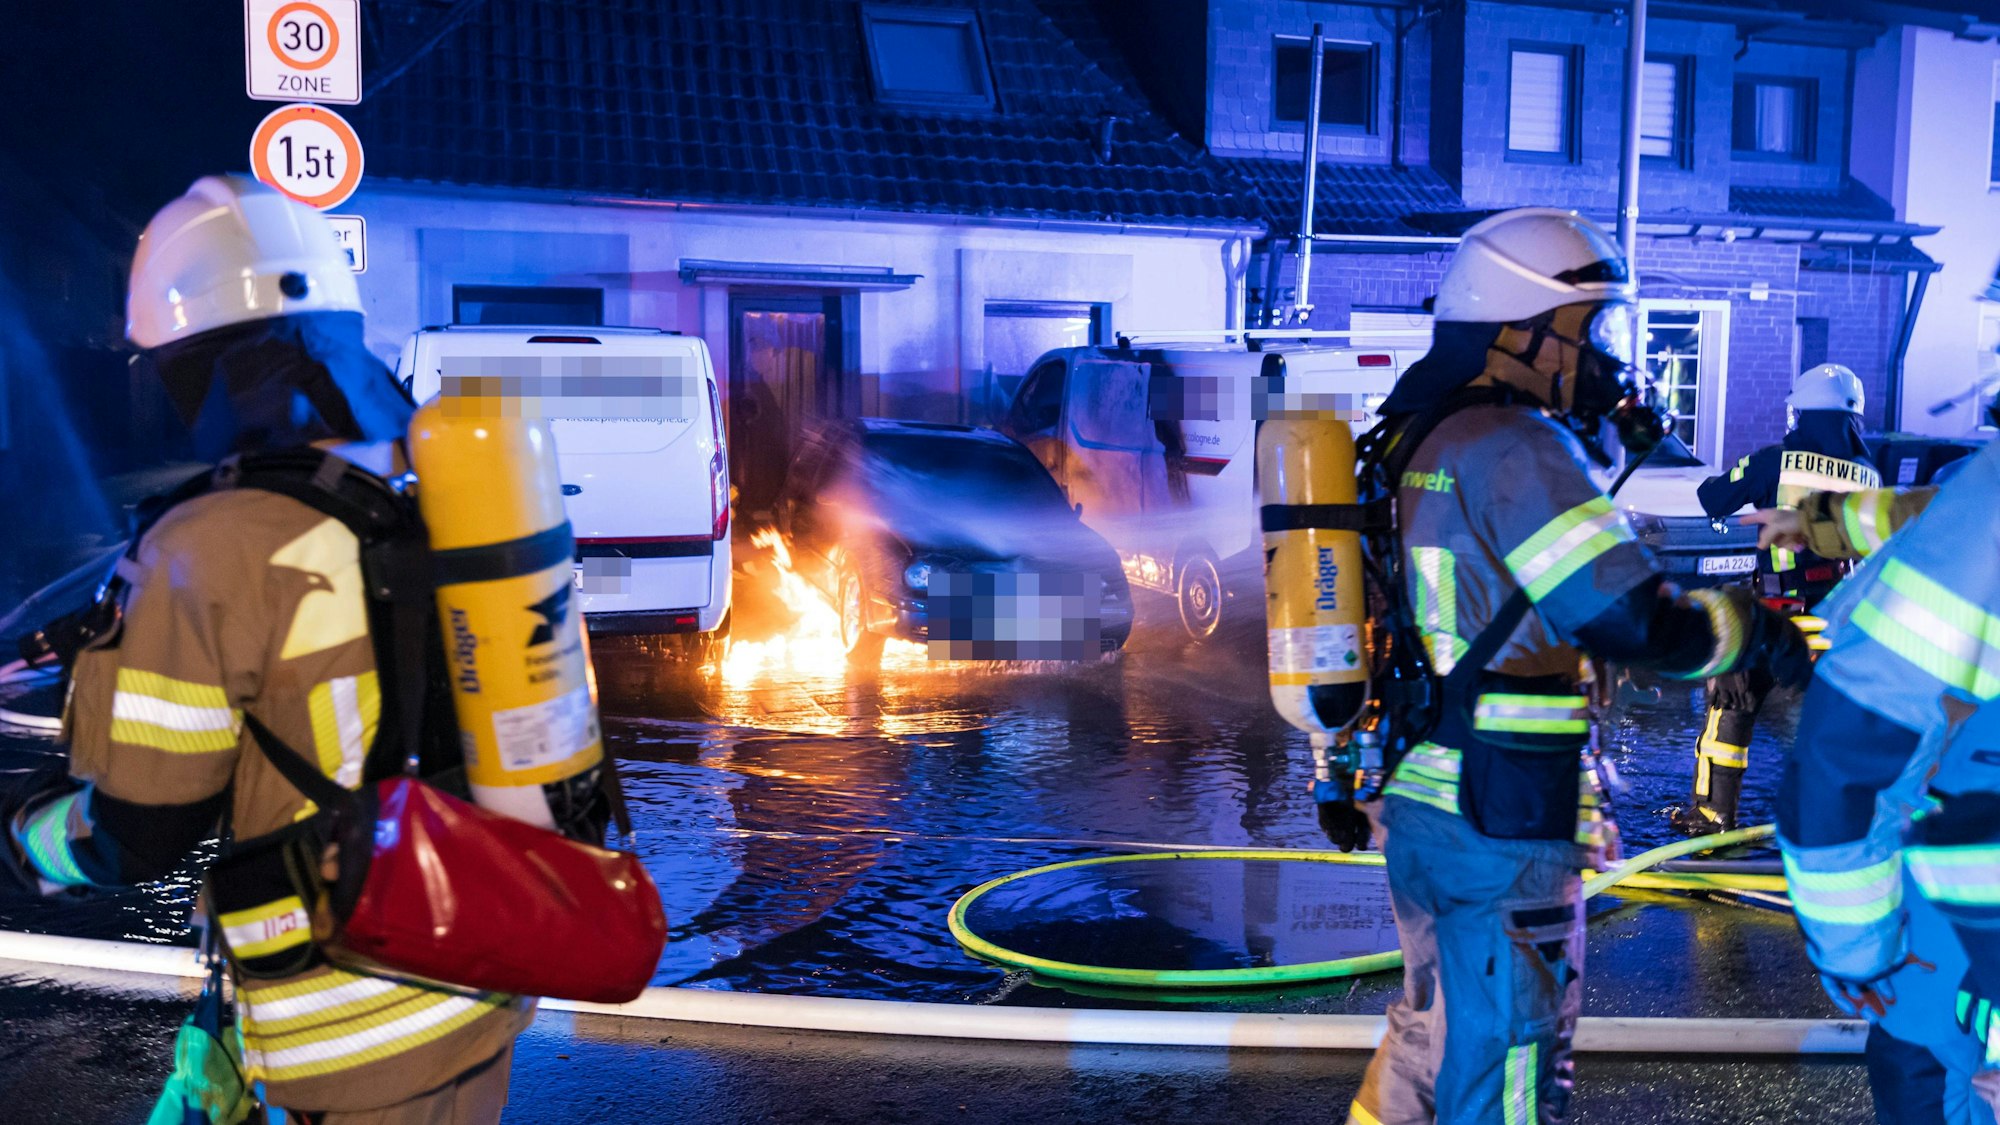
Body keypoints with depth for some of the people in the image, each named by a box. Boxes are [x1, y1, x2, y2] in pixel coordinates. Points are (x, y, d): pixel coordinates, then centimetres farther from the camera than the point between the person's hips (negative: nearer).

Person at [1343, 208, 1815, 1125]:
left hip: (1420, 801, 9)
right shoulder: (1515, 449, -18)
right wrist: (1753, 630, -7)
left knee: (1436, 1027, 23)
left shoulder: (1420, 435, 11)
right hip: (1501, 824, -9)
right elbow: (1629, 621, -21)